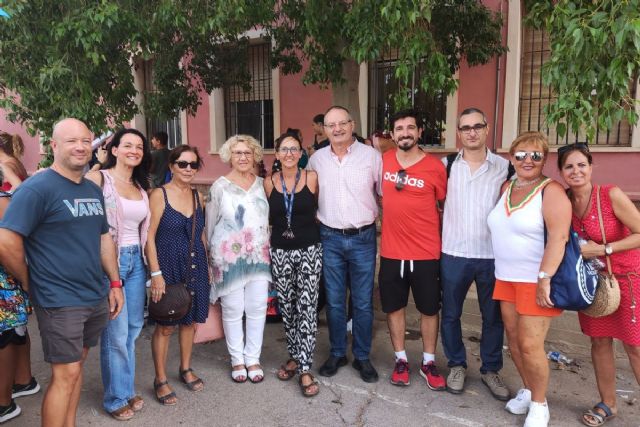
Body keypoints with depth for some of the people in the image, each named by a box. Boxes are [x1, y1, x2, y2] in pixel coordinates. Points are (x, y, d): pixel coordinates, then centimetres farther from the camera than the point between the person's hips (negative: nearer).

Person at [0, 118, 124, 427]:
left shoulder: (93, 190, 10)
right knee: (65, 375, 0)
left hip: (96, 298, 7)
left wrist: (115, 283, 11)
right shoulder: (37, 188, -13)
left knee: (76, 366, 18)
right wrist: (30, 284, -7)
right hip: (60, 303, -7)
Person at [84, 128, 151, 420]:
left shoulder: (141, 187, 11)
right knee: (116, 334, 2)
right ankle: (116, 397, 21)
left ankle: (127, 389, 32)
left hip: (136, 260, 7)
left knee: (133, 329, 15)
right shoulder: (98, 178, -8)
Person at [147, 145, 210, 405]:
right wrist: (156, 273, -16)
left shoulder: (198, 196, 7)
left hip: (195, 266, 5)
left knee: (190, 320, 15)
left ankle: (186, 369, 34)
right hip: (169, 266, -5)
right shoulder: (159, 195, -9)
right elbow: (149, 236, -12)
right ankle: (160, 380, 20)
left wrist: (206, 265, 13)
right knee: (166, 325, 4)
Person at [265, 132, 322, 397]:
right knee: (286, 307, 11)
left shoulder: (312, 178, -3)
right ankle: (294, 356, 30)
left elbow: (321, 209, 9)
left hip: (309, 250, -2)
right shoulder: (269, 183, 3)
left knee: (307, 307, -4)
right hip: (280, 252, 3)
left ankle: (305, 369, 3)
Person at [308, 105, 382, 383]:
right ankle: (337, 353, 28)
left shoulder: (371, 155, -2)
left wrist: (376, 217, -2)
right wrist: (319, 221, 7)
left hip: (363, 238, -1)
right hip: (330, 238, 2)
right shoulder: (316, 159, 5)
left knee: (363, 302, 8)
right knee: (334, 301, 12)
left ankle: (362, 357, 24)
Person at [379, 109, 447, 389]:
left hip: (426, 253, -2)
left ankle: (428, 363, 30)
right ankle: (401, 360, 30)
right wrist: (393, 218, 8)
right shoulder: (383, 161, 0)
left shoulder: (435, 167, -8)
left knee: (429, 309, 11)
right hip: (391, 251, 2)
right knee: (394, 307, 12)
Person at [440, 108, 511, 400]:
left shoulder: (504, 167, 1)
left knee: (493, 316, 12)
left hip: (493, 254, 0)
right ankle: (457, 364, 32)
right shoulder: (446, 164, 1)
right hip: (453, 253, 0)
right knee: (450, 313, 11)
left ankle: (490, 369, 32)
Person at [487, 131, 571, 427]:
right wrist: (503, 274, 13)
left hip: (536, 281, -6)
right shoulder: (506, 188, 10)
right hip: (505, 278, 6)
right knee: (514, 340, 13)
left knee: (530, 344, -3)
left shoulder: (551, 191, -11)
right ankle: (528, 391, 33)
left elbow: (558, 238, -19)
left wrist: (545, 278, -25)